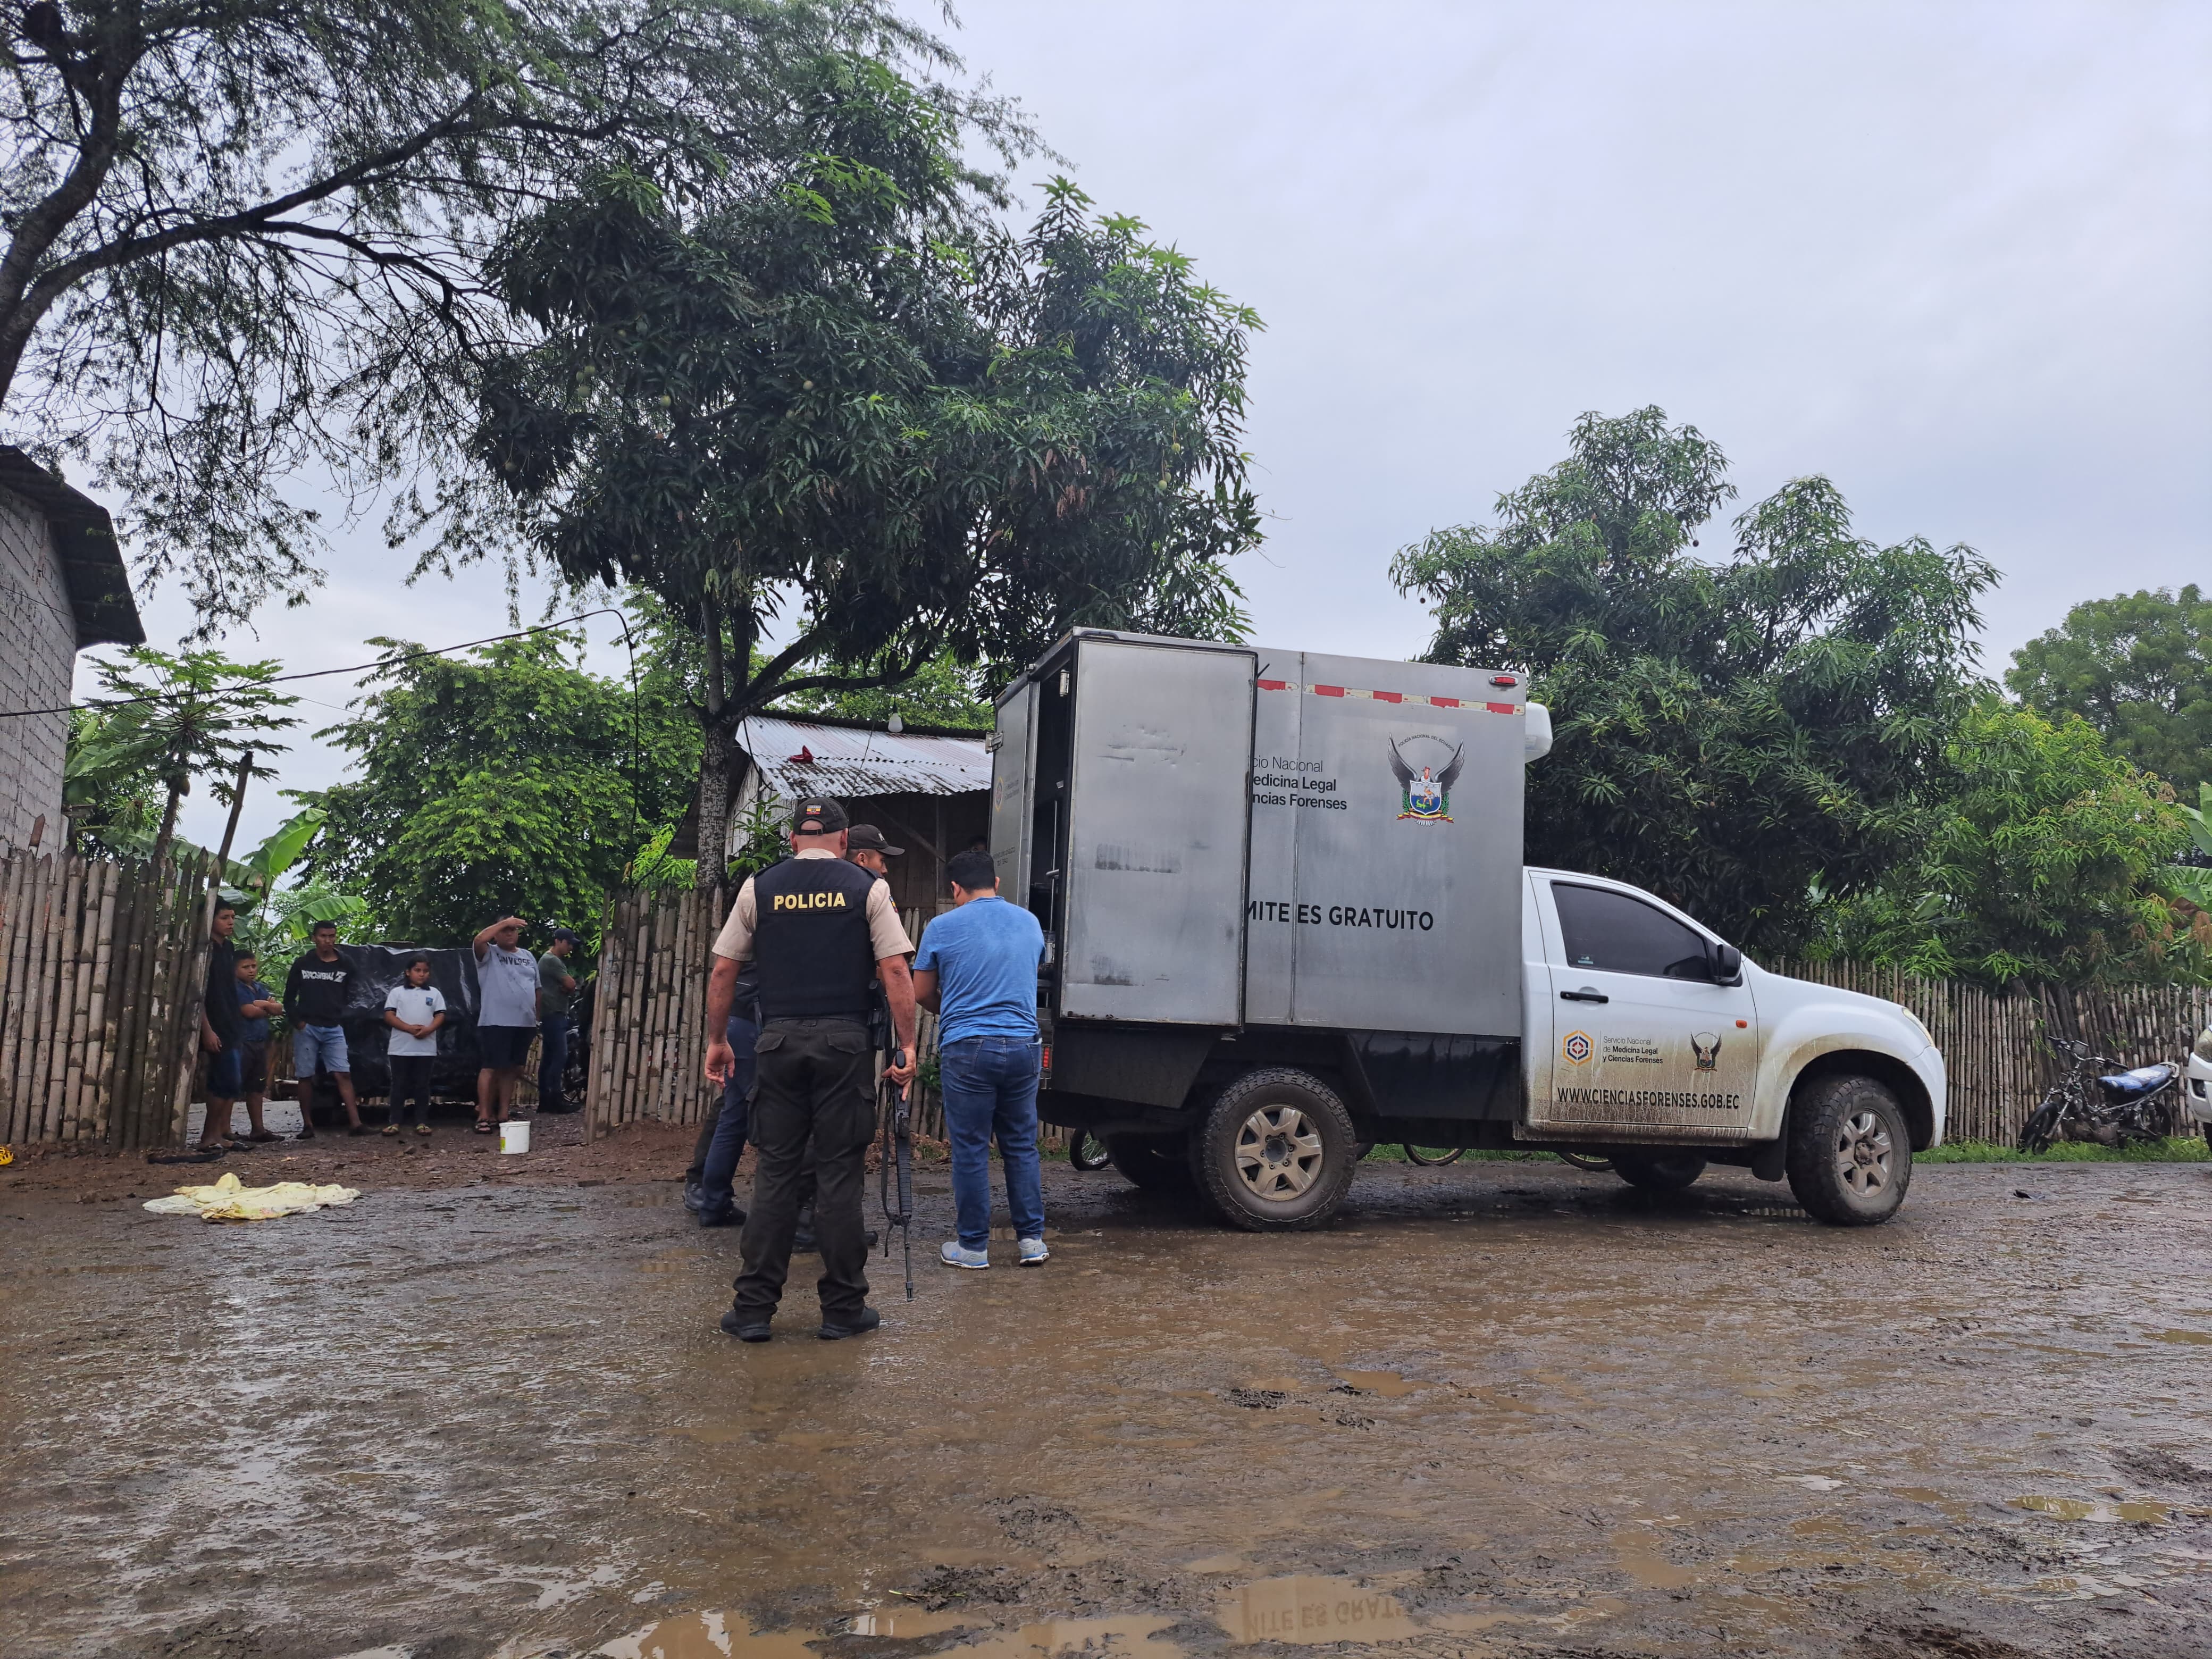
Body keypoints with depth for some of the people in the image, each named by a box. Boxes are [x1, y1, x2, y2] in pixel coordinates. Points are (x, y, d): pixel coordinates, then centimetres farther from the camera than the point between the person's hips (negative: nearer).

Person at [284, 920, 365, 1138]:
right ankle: (308, 1125, 9)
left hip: (334, 1030, 0)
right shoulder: (302, 964, 6)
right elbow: (289, 997, 8)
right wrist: (297, 1021, -2)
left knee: (343, 1074, -10)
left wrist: (342, 1017, 0)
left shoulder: (345, 966, 7)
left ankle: (355, 1123, -17)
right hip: (306, 1028, 0)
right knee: (305, 1076, 2)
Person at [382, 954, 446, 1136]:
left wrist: (428, 1029, -15)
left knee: (422, 1085, 4)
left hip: (426, 1048, 1)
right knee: (399, 1085, 3)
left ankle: (422, 1122, 6)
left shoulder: (434, 993, 10)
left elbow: (440, 1016, 5)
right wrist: (409, 1028, -16)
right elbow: (389, 1016, -2)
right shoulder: (397, 992, 6)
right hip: (400, 1048, -1)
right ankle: (393, 1122, 7)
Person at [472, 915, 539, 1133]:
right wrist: (504, 922, -24)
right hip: (495, 1023, -5)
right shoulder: (489, 954, 1)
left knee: (510, 1069, 10)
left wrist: (537, 1018, 15)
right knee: (490, 1068, -6)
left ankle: (503, 1115, 15)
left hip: (524, 1023, 6)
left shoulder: (528, 957, 17)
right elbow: (479, 940, -23)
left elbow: (536, 989, 20)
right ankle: (484, 1116, -4)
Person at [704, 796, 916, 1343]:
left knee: (773, 1173, 7)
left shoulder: (759, 888, 9)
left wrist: (716, 1041, 17)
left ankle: (753, 1308, 10)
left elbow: (722, 972, 8)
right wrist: (907, 1046, -2)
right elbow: (895, 972, -4)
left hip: (779, 1041, 2)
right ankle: (843, 1309, 9)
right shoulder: (868, 888, 4)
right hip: (844, 1041, -1)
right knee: (840, 1174, 3)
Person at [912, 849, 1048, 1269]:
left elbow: (921, 993, 7)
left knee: (971, 1151, 4)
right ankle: (1031, 1239, 14)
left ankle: (973, 1246, 11)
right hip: (1023, 1046, 4)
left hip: (967, 1049, -4)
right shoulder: (1029, 923, 10)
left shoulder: (944, 927, -2)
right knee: (1022, 1146, 12)